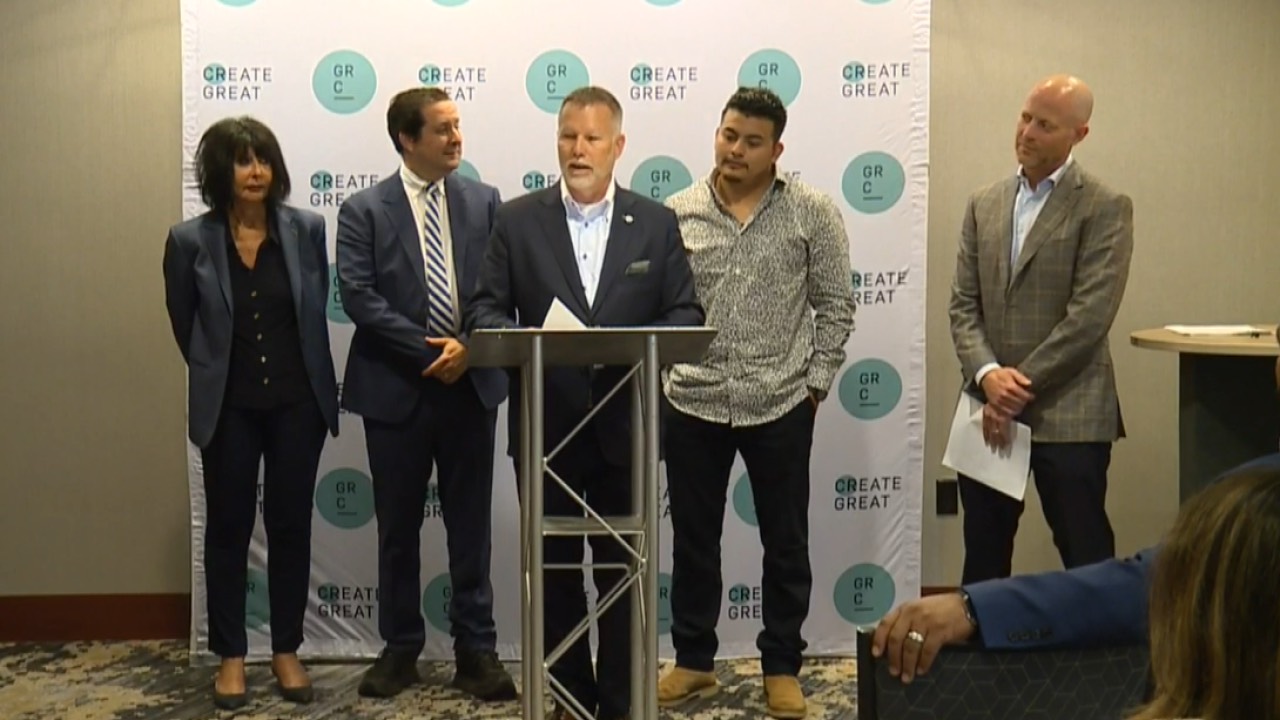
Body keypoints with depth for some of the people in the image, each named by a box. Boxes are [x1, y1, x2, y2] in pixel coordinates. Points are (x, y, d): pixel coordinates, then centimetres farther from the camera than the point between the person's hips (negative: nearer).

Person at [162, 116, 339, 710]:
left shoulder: (306, 229, -3)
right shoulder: (190, 241, -7)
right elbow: (184, 325, 6)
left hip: (297, 402, 1)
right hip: (228, 407, -1)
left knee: (291, 526, 8)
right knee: (228, 528, 8)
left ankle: (286, 651, 22)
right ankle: (230, 656, 20)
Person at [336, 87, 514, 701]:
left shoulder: (484, 202, 6)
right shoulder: (364, 210, -1)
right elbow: (359, 297, -10)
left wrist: (469, 345, -13)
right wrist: (428, 351, -15)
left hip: (471, 385, 2)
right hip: (396, 389, -1)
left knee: (471, 526, 7)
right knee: (398, 528, 9)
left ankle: (476, 649, 17)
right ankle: (400, 647, 23)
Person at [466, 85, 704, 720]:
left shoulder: (656, 223, 4)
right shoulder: (517, 220, 3)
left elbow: (686, 314, 2)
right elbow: (485, 309, 0)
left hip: (625, 426, 0)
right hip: (546, 426, 1)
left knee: (623, 570, 7)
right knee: (554, 568, 12)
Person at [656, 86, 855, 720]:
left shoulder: (813, 212, -2)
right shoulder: (676, 213, 1)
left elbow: (834, 306, 0)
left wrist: (814, 385, -3)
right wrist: (658, 378, 0)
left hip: (780, 407, -1)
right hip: (692, 406, 2)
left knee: (785, 543, 8)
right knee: (693, 539, 11)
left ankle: (782, 667, 24)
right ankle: (694, 660, 27)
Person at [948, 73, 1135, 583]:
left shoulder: (1105, 209, -4)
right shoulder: (984, 204, 12)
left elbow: (1089, 315, -13)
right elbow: (963, 304, 7)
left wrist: (1019, 386, -13)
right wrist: (988, 374, -10)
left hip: (1068, 415, -5)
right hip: (990, 412, 5)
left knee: (1085, 560, 2)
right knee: (983, 556, 12)